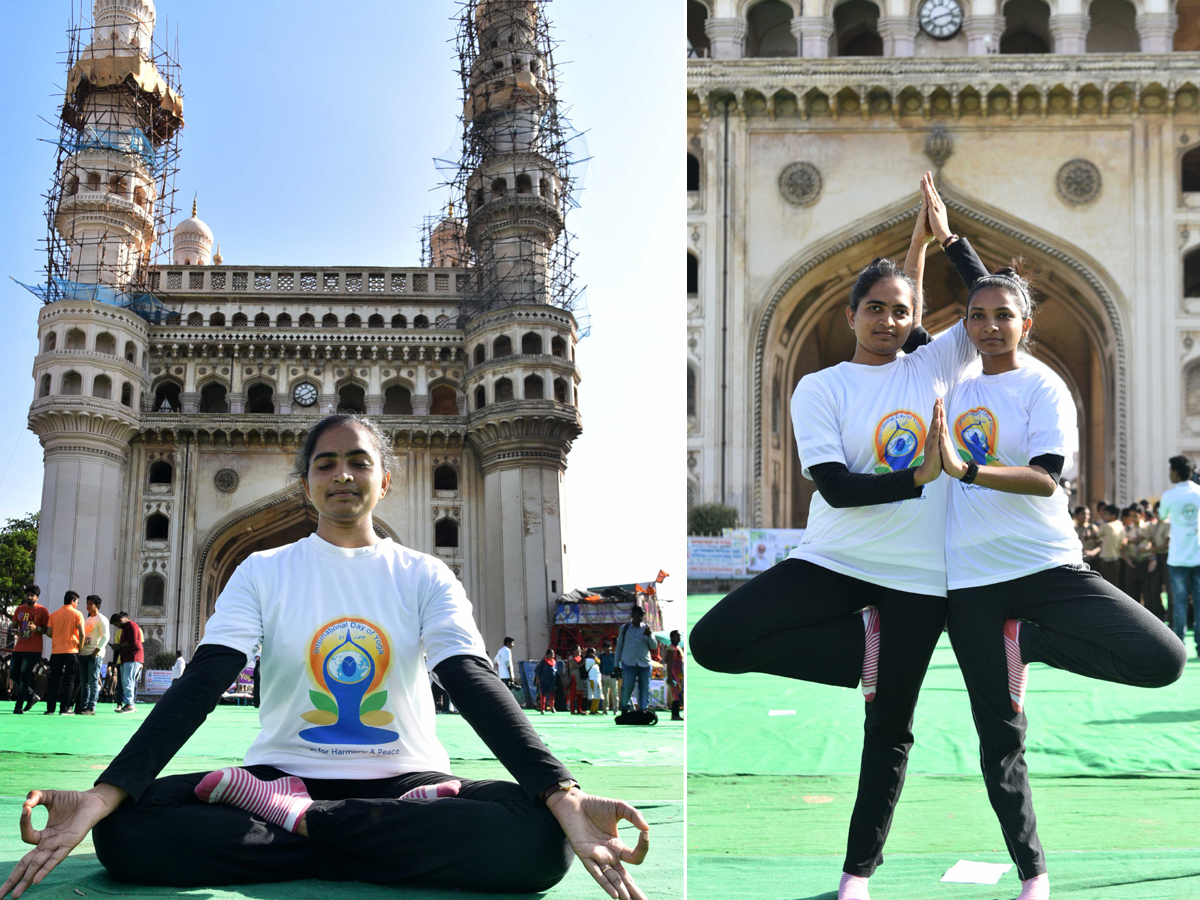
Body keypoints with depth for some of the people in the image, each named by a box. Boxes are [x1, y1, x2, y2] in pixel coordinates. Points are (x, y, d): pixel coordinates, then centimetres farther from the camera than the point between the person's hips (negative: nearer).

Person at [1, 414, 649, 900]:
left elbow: (476, 686, -9)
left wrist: (562, 794, -28)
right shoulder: (263, 573, 7)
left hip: (407, 778, 0)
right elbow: (199, 686, -5)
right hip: (283, 773, 0)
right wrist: (103, 795, -24)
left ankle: (296, 822, -21)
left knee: (535, 836, -33)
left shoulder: (425, 578, 6)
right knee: (125, 830, -29)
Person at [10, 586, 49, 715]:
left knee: (24, 676, -10)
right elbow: (14, 625, 20)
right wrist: (16, 630, -3)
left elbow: (47, 630, -1)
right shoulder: (19, 609, 12)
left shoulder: (42, 611, -2)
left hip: (33, 650, -6)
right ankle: (31, 696, 26)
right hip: (18, 648, 6)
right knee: (14, 675, 6)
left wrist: (37, 628, -20)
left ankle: (19, 707, -6)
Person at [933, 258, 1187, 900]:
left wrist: (964, 468, -29)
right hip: (971, 579, 3)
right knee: (999, 737, 3)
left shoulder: (1044, 387, -3)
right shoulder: (956, 386, 12)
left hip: (1047, 565, -3)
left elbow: (1045, 479, -16)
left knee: (1163, 660, -22)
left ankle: (1027, 641, -1)